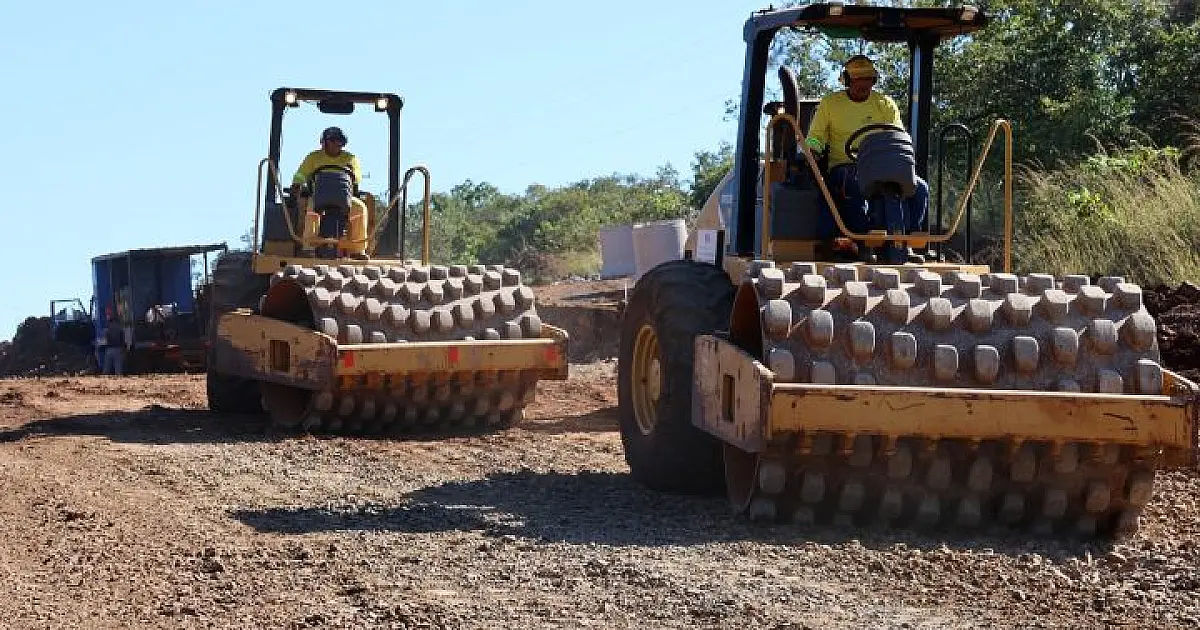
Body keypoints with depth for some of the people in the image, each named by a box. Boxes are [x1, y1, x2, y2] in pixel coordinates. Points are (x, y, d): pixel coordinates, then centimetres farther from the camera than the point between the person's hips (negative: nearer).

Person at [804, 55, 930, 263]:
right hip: (843, 166, -3)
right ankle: (863, 244, -38)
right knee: (856, 185, -40)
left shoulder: (885, 104, 12)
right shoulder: (830, 103, 8)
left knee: (920, 187, -21)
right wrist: (812, 150, -14)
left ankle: (904, 243, -18)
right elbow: (815, 138, 10)